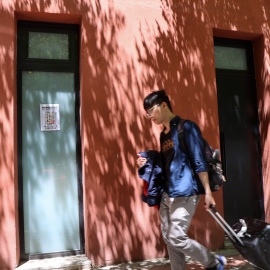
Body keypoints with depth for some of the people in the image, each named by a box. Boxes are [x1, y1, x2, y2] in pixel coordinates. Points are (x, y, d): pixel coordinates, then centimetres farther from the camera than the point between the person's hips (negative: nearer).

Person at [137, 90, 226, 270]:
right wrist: (148, 164, 7)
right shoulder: (164, 134, 16)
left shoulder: (186, 127, -7)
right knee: (168, 238, 9)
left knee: (177, 238, -8)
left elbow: (199, 162, -11)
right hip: (167, 194, 8)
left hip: (184, 193, -8)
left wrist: (208, 191, -14)